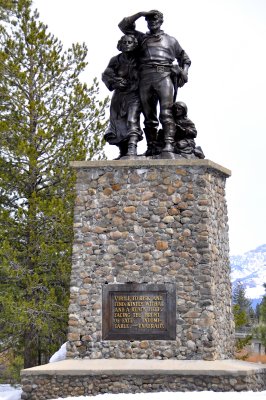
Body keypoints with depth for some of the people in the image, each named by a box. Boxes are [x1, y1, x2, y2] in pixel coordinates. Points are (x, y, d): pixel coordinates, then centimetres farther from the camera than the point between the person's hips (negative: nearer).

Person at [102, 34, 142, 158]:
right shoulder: (116, 60, 6)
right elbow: (105, 75, 1)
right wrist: (115, 81, -18)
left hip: (133, 95, -4)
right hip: (119, 96, 4)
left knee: (132, 121, -22)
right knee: (118, 125, 3)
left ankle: (132, 149, -36)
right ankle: (123, 152, 11)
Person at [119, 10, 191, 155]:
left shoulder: (170, 40, 27)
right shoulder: (141, 38, 29)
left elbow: (184, 58, 28)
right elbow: (123, 25, 23)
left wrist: (184, 72, 8)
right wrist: (140, 13, 16)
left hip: (163, 75, -2)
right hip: (145, 78, 2)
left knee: (166, 112, -18)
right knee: (149, 115, -4)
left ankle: (169, 144, -28)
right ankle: (151, 147, -6)